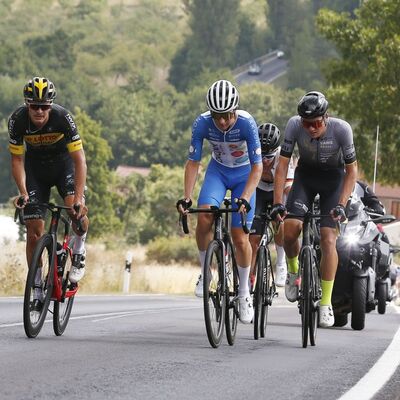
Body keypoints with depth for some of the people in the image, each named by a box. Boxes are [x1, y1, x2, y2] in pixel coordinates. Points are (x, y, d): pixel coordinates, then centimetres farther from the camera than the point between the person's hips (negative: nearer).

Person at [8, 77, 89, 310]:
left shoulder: (63, 118, -31)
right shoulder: (18, 120, -25)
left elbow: (79, 160, -30)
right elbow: (17, 159, -14)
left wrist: (78, 198, -39)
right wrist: (23, 192, -27)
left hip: (64, 162, -2)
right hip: (36, 166, 2)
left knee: (76, 210, -29)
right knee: (34, 230, -6)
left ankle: (79, 251, 2)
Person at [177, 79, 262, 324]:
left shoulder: (246, 123, -31)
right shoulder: (203, 124, -24)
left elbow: (257, 167, -28)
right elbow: (193, 163, -16)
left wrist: (244, 199, -40)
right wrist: (186, 198, -26)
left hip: (244, 175, -2)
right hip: (218, 171, 2)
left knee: (239, 237, -7)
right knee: (205, 216, -27)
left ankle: (244, 292, 14)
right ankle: (206, 273, -6)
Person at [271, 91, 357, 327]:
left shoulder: (341, 129, -29)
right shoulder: (294, 125, -26)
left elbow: (352, 170, -19)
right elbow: (282, 165, -19)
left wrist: (341, 205, -29)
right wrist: (278, 202, -26)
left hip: (333, 177, -2)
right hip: (306, 175, 2)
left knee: (328, 239, -13)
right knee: (291, 227, -19)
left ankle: (326, 304, -6)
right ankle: (293, 271, 13)